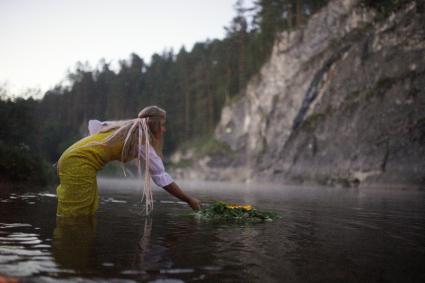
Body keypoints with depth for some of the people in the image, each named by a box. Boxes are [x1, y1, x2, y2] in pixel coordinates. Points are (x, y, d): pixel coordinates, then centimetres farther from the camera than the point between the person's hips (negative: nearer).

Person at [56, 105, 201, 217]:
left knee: (86, 214, 12)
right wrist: (189, 200, -4)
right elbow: (161, 177, -10)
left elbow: (93, 124, 23)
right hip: (79, 164, -9)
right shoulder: (143, 140, -9)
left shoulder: (128, 127, 15)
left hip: (72, 159, 9)